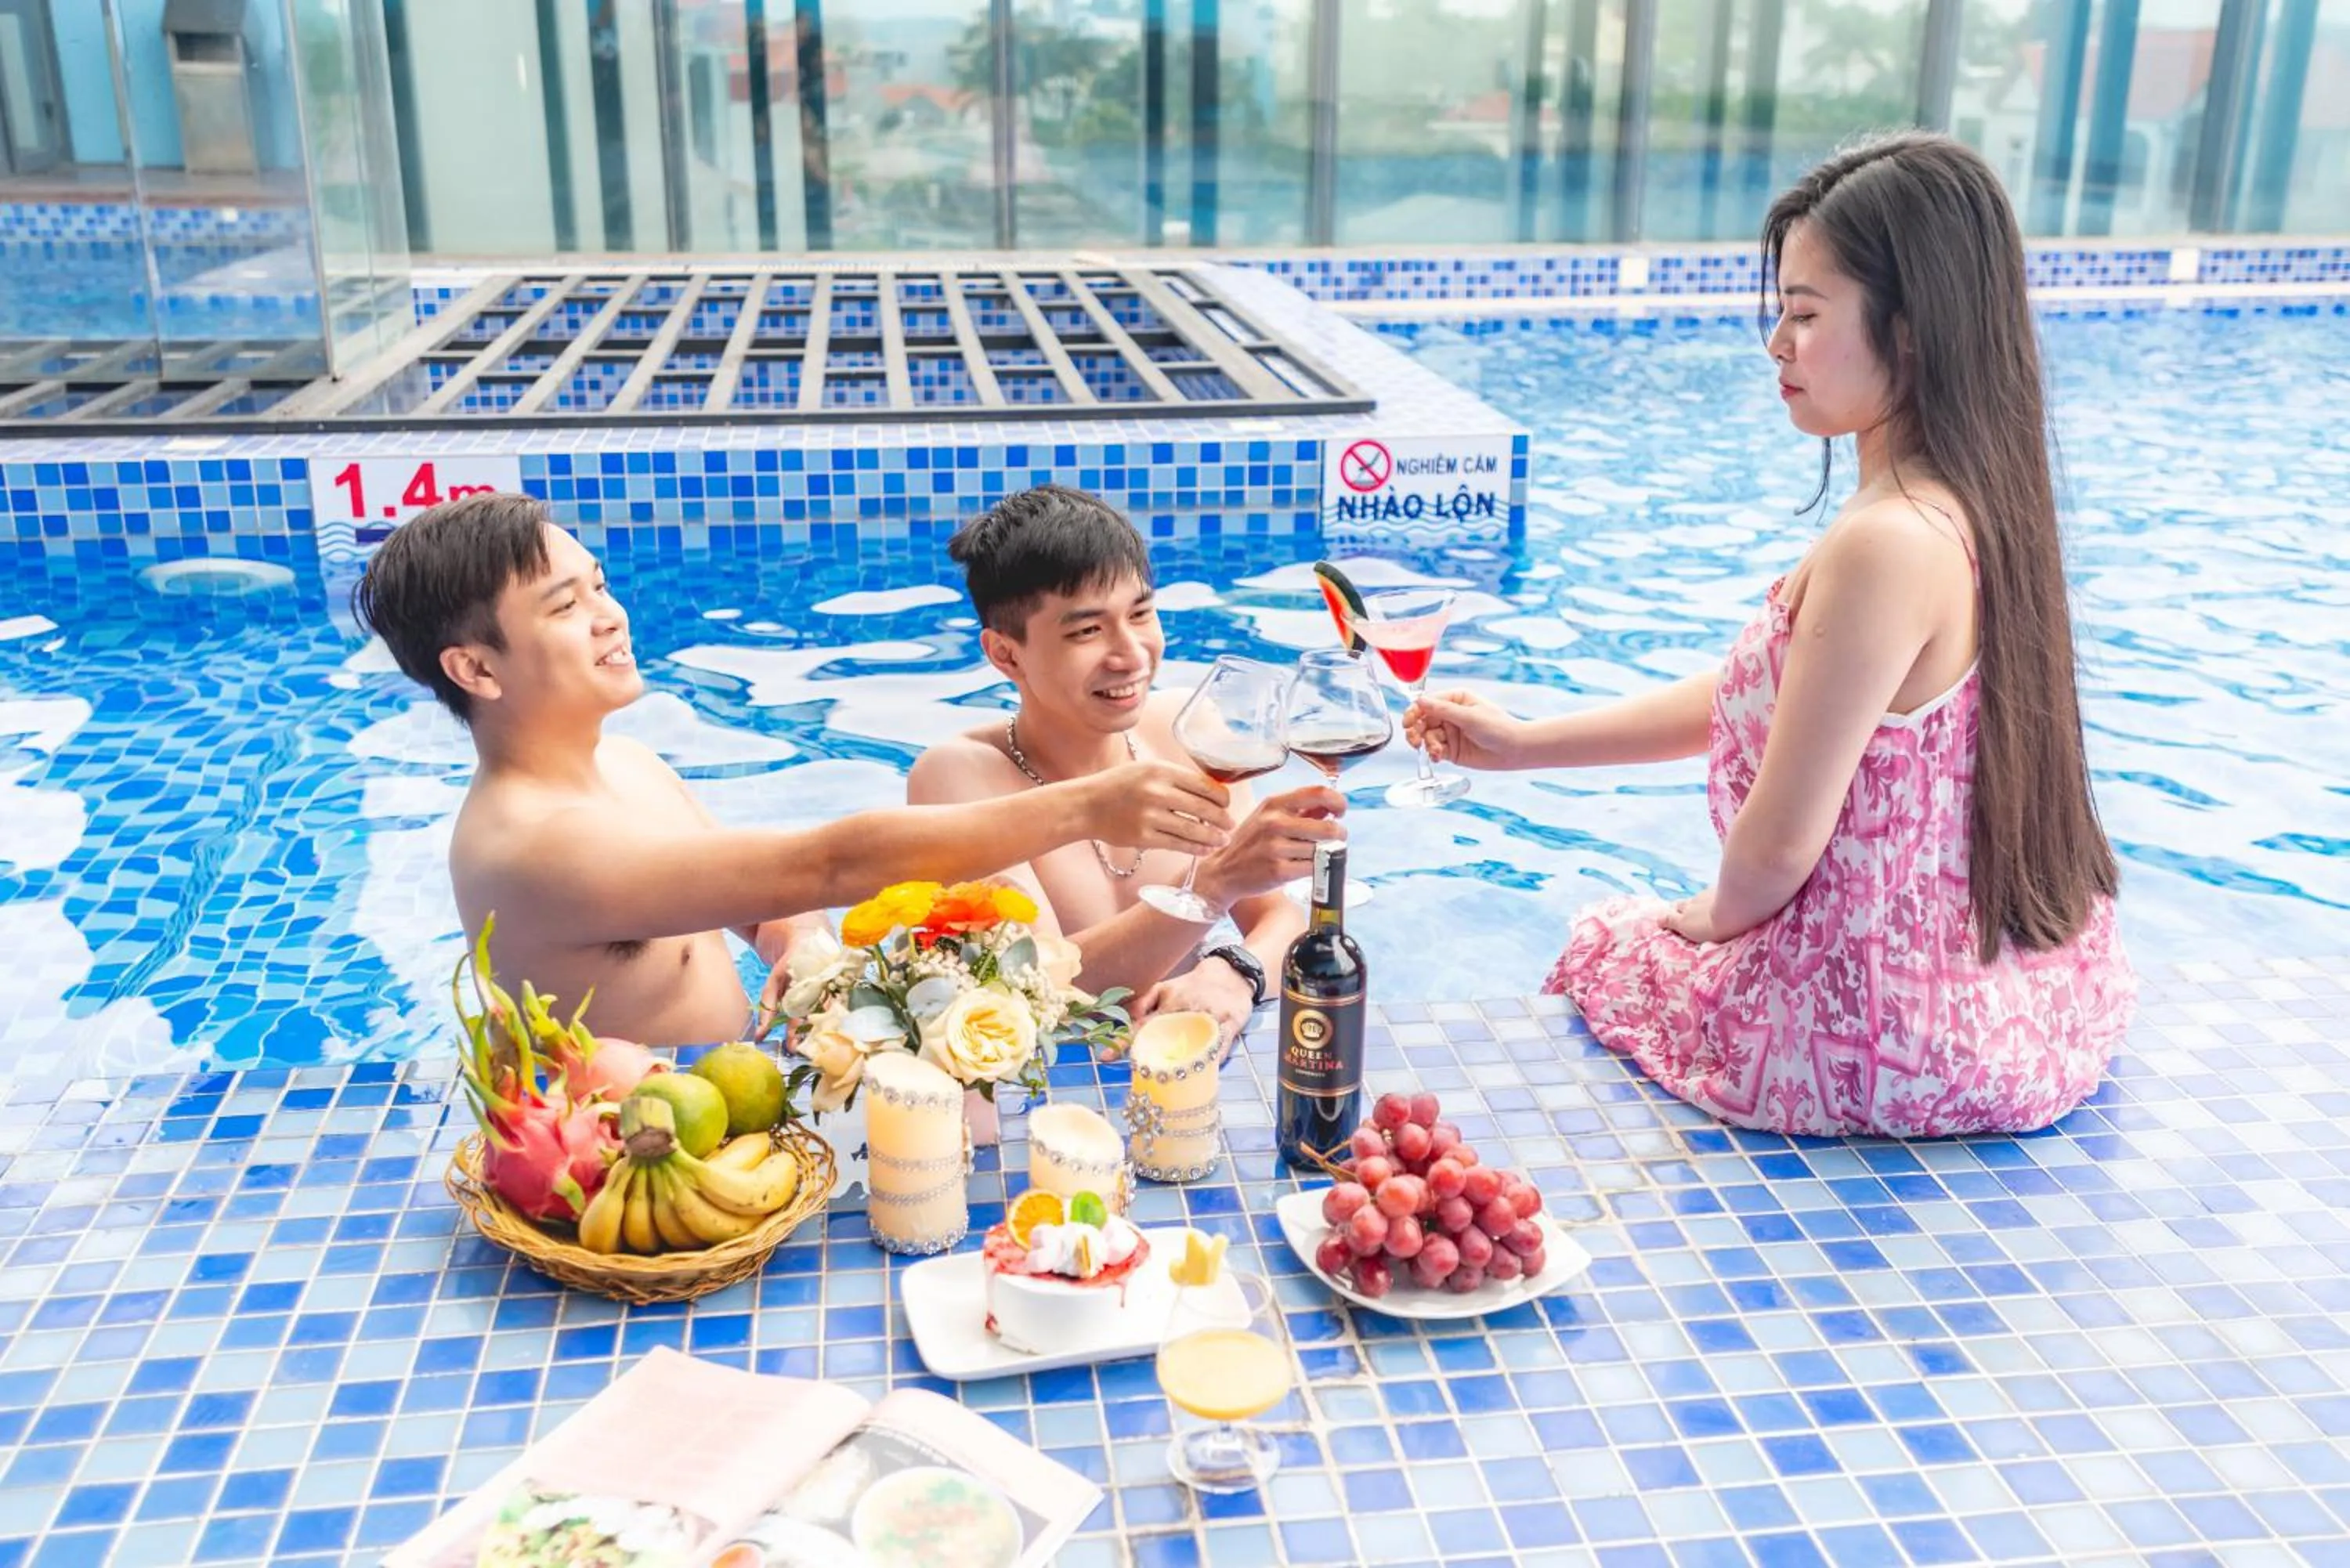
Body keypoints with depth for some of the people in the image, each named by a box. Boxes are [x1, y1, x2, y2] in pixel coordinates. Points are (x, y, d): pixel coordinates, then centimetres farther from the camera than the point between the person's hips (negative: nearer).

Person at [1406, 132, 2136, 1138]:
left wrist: (1712, 915, 1)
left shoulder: (1884, 545, -30)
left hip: (1898, 1044, -8)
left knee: (1612, 945, 20)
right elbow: (1756, 697, 10)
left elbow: (1778, 847, -23)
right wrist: (1523, 744, 11)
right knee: (1672, 933, 34)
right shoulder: (1980, 507, 1)